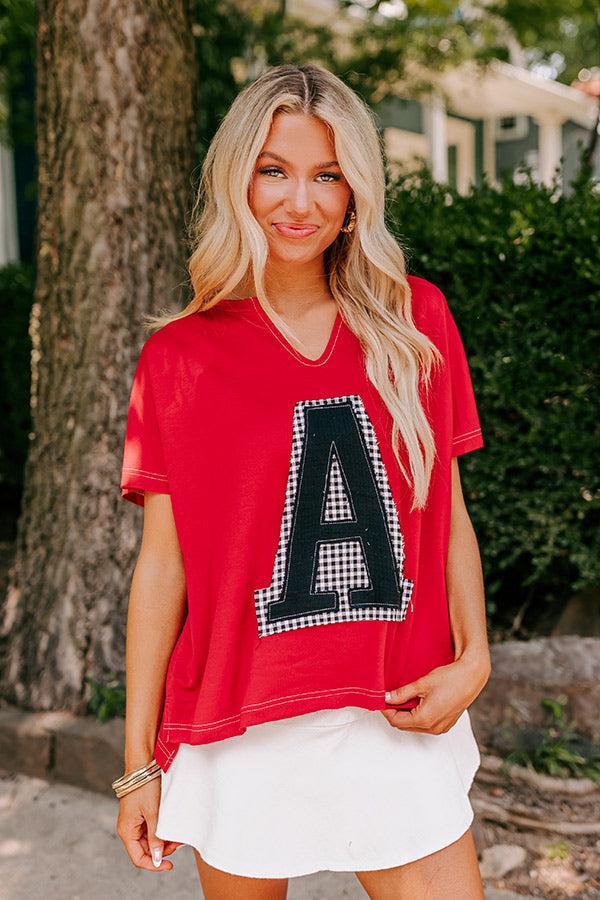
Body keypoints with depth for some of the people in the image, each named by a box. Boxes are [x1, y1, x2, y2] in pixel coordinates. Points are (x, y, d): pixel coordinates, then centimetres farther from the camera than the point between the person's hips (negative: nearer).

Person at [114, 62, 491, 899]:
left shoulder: (417, 322, 2)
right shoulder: (181, 354, -4)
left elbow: (447, 511, 6)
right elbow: (162, 562, -2)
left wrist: (473, 657, -8)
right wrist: (139, 760, -1)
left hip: (397, 721, 2)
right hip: (241, 732, -1)